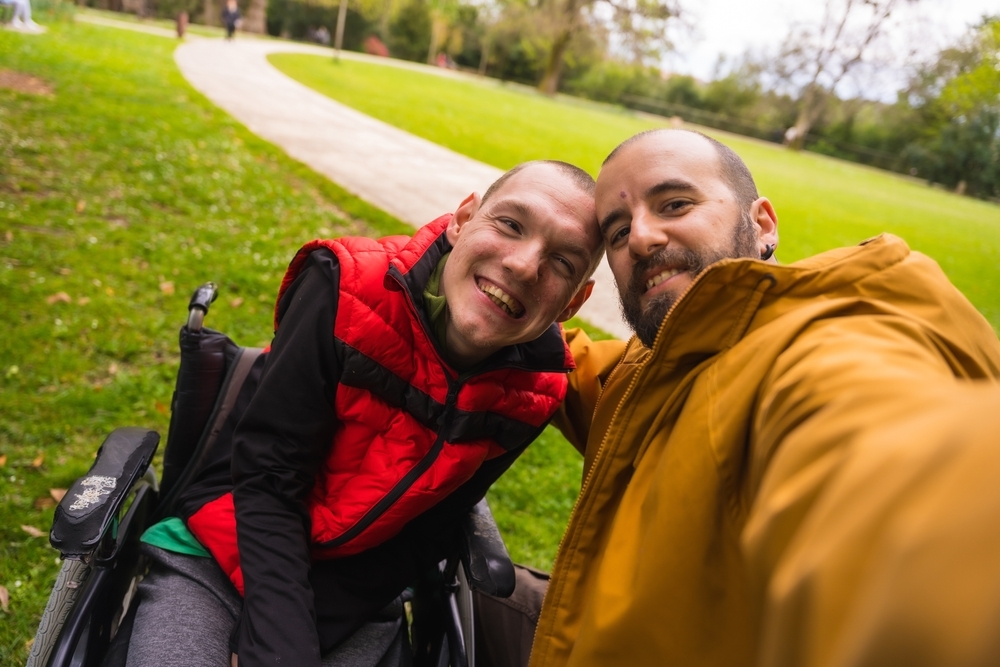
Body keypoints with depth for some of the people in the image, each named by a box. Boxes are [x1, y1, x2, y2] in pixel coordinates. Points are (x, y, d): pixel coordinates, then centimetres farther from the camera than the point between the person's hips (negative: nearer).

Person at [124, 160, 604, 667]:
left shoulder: (533, 391, -13)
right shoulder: (351, 291, -20)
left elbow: (429, 535, -8)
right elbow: (267, 480, -19)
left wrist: (304, 623, -17)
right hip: (218, 556, -3)